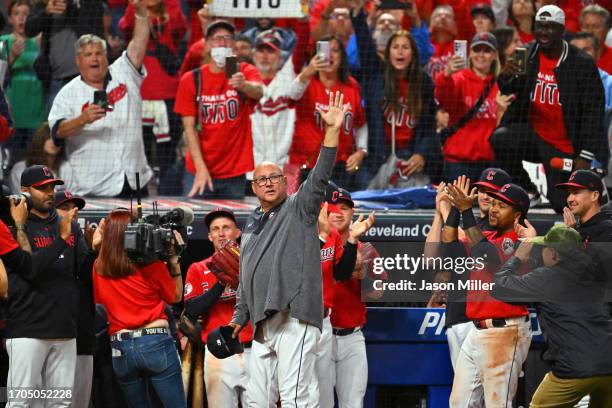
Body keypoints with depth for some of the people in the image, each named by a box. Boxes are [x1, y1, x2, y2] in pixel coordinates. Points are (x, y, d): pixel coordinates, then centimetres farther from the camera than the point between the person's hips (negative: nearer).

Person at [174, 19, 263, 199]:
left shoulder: (245, 72, 1)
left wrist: (243, 85, -46)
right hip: (199, 172, 0)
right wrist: (200, 168, -14)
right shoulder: (191, 80, 1)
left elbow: (258, 91, -23)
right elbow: (189, 128, -3)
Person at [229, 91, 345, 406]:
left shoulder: (298, 209, 5)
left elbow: (319, 178, -11)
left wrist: (332, 131, -22)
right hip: (263, 323, 8)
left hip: (294, 318, -7)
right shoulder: (250, 227, 24)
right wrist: (239, 317, 23)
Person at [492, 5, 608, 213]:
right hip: (532, 132, 3)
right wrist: (507, 77, -18)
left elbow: (593, 112, -10)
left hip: (563, 146, -3)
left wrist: (585, 156, -15)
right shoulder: (526, 56, -1)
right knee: (500, 139, -27)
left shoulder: (582, 64, -11)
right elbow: (510, 93, 8)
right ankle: (527, 192, -6)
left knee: (561, 205, -4)